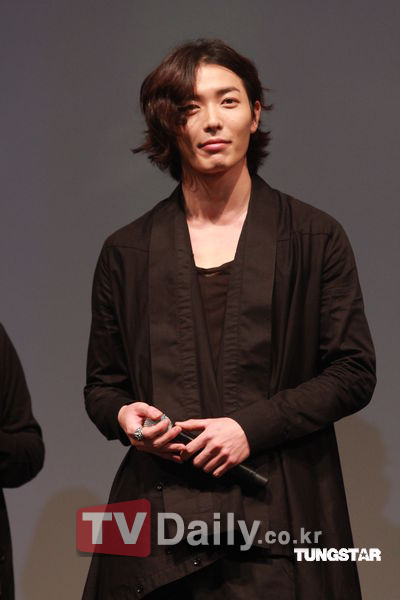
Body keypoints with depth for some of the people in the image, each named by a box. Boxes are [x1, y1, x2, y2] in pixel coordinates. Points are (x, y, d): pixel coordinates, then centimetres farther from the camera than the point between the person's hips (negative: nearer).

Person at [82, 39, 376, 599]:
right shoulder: (127, 252, 10)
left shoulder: (316, 238, 5)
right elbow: (102, 383, 16)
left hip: (279, 513, -1)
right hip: (160, 508, 2)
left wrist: (252, 426, -11)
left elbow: (354, 372, 1)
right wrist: (124, 415, -7)